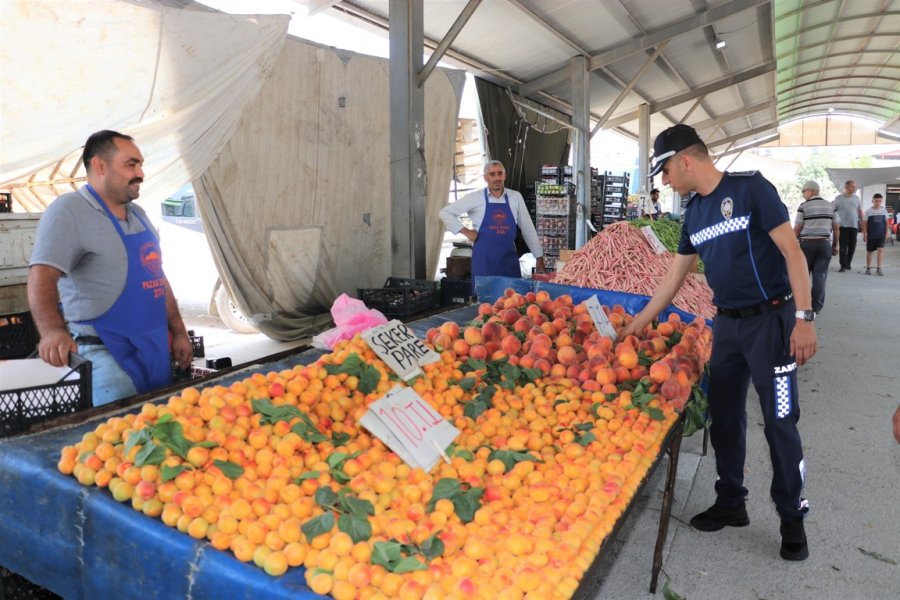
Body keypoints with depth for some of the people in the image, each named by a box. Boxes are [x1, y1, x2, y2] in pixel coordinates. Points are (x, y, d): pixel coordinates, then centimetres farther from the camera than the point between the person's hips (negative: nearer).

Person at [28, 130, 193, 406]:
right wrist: (52, 330, -39)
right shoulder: (69, 211, -10)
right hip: (107, 354, -7)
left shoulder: (138, 214, 14)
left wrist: (179, 332, 14)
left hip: (157, 349, 8)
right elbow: (42, 276, -22)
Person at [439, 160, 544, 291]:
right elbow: (445, 212, 1)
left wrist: (539, 257, 8)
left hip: (509, 257, 2)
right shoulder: (475, 198, -2)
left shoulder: (516, 197, 5)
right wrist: (466, 232, -5)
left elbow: (528, 229, 9)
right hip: (484, 258, -2)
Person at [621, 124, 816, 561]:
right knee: (724, 417, 11)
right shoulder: (694, 212, 9)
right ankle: (730, 504, 27)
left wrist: (804, 318, -19)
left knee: (780, 422, 0)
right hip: (727, 323, 7)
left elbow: (791, 251, -13)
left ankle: (792, 519, 17)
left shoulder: (750, 188, -11)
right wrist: (639, 322, 17)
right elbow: (674, 276, 15)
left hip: (770, 320, -7)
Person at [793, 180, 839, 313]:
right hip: (825, 244, 3)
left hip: (807, 243, -3)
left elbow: (797, 228, -8)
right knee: (820, 276, 4)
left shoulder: (804, 206, -5)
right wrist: (835, 245, 18)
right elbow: (836, 228, 10)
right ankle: (816, 307, 4)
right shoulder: (830, 206, 9)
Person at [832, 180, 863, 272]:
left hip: (854, 226, 3)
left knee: (852, 247, 6)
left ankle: (848, 263, 19)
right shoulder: (839, 198, 0)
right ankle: (843, 265, -1)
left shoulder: (856, 198, 10)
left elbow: (860, 212, 15)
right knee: (843, 247, -5)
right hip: (843, 226, -3)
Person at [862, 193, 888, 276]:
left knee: (881, 250, -12)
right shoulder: (869, 211, -2)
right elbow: (864, 223, 0)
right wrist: (864, 234, -4)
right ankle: (868, 268, 20)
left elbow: (886, 222, 10)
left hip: (881, 235, 1)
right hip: (871, 235, -1)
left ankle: (878, 268, -9)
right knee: (869, 251, 8)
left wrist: (886, 233, 7)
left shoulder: (884, 210, 3)